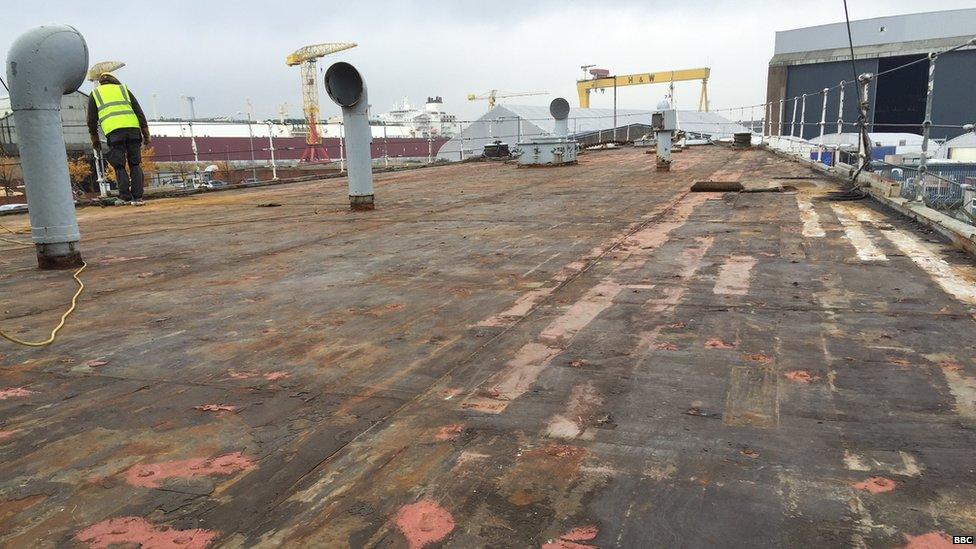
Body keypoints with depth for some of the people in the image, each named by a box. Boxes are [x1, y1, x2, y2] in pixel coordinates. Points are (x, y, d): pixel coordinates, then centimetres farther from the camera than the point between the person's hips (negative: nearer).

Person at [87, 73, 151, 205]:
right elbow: (139, 112, 14)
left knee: (119, 167, 4)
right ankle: (137, 198, -2)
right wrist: (146, 134, 12)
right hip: (133, 129, 1)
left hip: (113, 131, -1)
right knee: (135, 164, 6)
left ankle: (126, 198, -2)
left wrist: (95, 139, 25)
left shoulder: (95, 93, 22)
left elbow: (92, 119, 17)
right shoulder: (123, 89, 24)